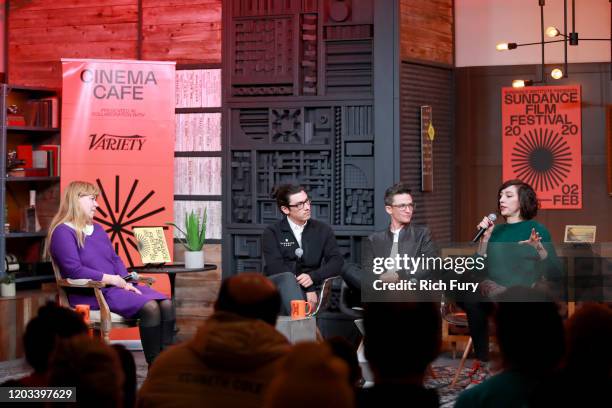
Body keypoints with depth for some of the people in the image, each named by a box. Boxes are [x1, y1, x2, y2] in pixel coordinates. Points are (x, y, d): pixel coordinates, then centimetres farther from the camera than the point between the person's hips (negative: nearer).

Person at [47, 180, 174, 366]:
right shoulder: (63, 232, -5)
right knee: (150, 307, -30)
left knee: (166, 304, -18)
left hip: (117, 286, 8)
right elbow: (75, 271, -16)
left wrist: (126, 281, -2)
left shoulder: (97, 229, 23)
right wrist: (113, 279, -14)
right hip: (90, 294, -8)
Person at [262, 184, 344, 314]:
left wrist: (313, 277, -18)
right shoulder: (272, 232, 6)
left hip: (309, 290, 1)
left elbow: (337, 262, 2)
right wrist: (308, 289, -20)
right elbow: (276, 268, -9)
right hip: (277, 286, -1)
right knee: (287, 277, -36)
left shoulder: (323, 230, 14)